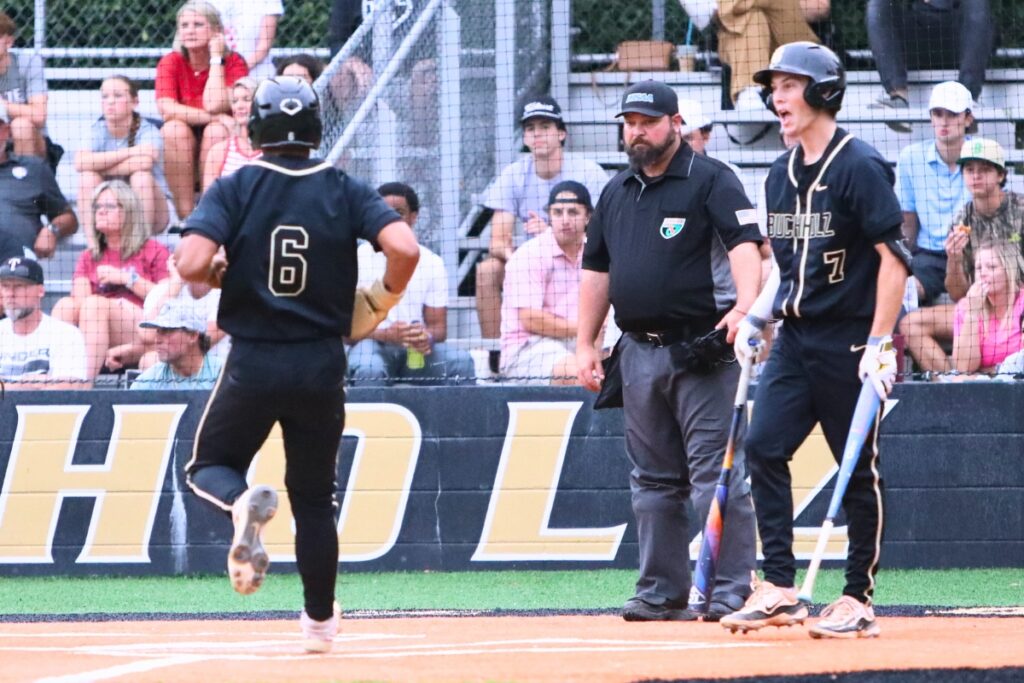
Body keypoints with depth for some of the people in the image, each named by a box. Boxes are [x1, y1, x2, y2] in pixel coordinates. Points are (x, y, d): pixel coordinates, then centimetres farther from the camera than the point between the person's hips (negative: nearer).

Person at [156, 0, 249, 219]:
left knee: (216, 132, -32)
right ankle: (185, 215, -27)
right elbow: (166, 108, -23)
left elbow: (214, 105, -26)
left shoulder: (233, 62, -9)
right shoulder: (171, 62, -6)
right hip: (181, 145, 1)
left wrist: (216, 58, -20)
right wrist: (216, 117, -27)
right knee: (174, 129, -30)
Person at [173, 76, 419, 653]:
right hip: (322, 366, 2)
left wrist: (222, 274, 5)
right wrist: (385, 300, 5)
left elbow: (191, 263, -18)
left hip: (252, 365, -2)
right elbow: (405, 248, -15)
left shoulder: (234, 189, -4)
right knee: (315, 496, 17)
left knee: (210, 467, 18)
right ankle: (320, 620, 18)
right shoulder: (346, 191, -1)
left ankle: (243, 503, -18)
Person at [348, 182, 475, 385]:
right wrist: (385, 334, -28)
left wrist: (428, 337, -22)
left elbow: (438, 326, 4)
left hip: (417, 352, 3)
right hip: (373, 344, -3)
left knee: (460, 362, -25)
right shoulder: (359, 259, -4)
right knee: (369, 368, -37)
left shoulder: (432, 263, 4)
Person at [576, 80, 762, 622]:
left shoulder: (710, 180, -4)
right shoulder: (616, 192, 16)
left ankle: (732, 592, -8)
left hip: (701, 350, -7)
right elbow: (597, 271, 20)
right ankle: (662, 592, 15)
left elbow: (744, 244, -18)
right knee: (653, 479, 10)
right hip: (640, 350, 7)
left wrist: (744, 304, -35)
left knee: (717, 473, -9)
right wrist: (586, 344, 13)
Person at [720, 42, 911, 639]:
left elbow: (895, 257, -14)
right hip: (796, 338, 7)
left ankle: (859, 599, 8)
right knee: (764, 448, -5)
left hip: (850, 339, -7)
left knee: (858, 468, 0)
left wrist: (879, 344, -19)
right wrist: (758, 316, 9)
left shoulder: (860, 167, -12)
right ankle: (780, 590, -3)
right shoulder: (783, 174, 12)